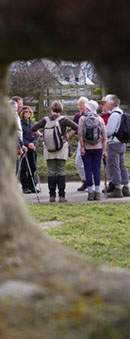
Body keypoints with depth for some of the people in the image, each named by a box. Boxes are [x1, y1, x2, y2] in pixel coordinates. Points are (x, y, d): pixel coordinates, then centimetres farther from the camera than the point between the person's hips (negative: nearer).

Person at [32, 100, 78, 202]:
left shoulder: (45, 120, 1)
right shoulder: (63, 119, -5)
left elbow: (34, 128, -1)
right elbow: (75, 127, -14)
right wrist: (68, 136, -2)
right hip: (61, 148, -2)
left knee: (51, 172, 6)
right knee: (61, 172, 2)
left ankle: (52, 196, 5)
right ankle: (61, 196, -2)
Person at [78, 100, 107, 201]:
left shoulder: (83, 118, -4)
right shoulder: (100, 119, 5)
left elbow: (80, 134, -10)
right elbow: (104, 136, 3)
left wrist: (82, 147, -8)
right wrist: (104, 150, 6)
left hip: (87, 147, -2)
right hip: (98, 147, 2)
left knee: (88, 170, 2)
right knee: (97, 169, 6)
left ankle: (91, 192, 2)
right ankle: (98, 192, 5)